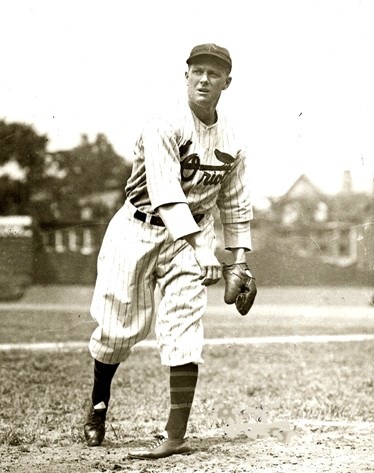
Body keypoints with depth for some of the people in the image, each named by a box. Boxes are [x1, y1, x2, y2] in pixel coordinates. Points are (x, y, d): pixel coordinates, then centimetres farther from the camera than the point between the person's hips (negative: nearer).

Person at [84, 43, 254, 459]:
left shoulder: (231, 145, 0)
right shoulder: (163, 128, -17)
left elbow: (235, 206, 13)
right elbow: (166, 195, -29)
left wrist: (238, 262, 8)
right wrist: (202, 252, -37)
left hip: (192, 233, 3)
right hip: (138, 230, -3)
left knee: (183, 324, -12)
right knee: (120, 325, 3)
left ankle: (176, 436, -13)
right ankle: (98, 403, 32)